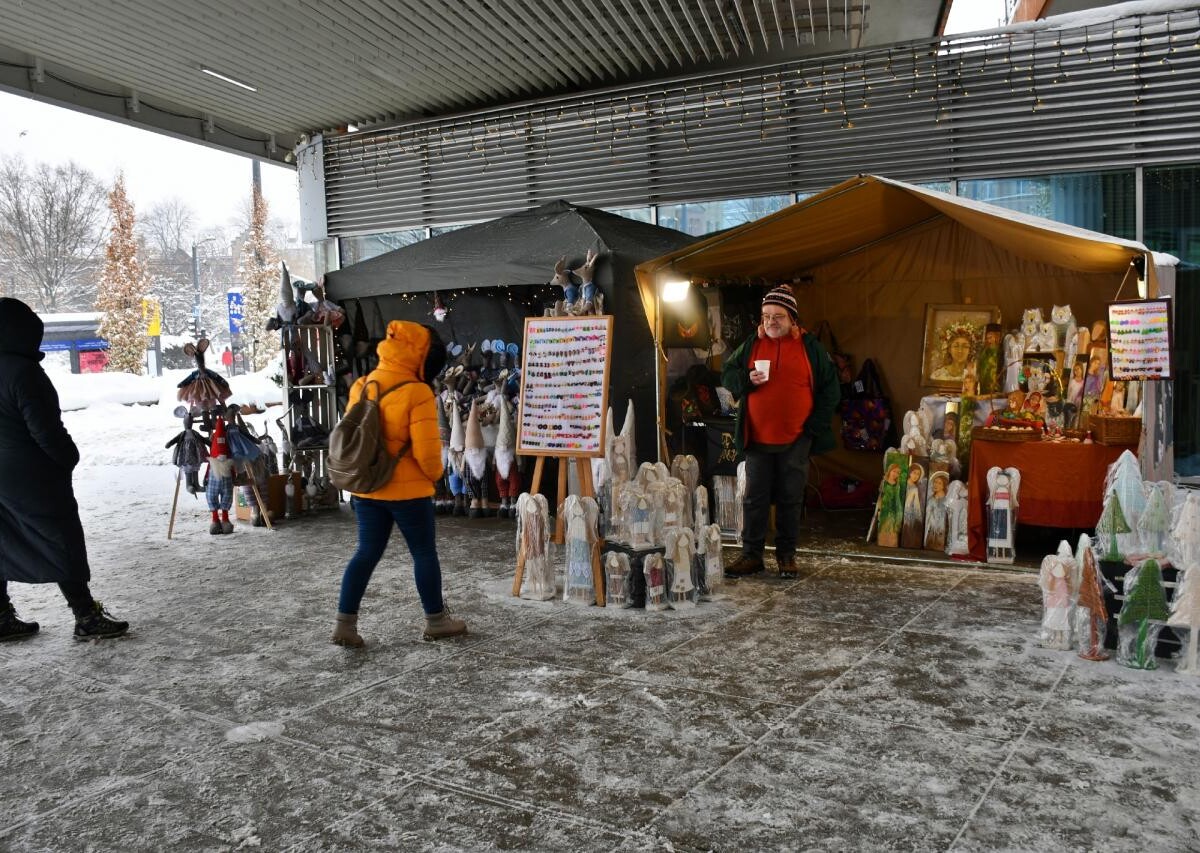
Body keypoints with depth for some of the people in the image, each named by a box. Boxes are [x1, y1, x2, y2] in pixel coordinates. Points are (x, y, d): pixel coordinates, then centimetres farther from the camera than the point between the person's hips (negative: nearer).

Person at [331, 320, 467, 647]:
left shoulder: (361, 386, 5)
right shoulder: (417, 393, -16)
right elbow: (426, 450, -19)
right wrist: (434, 474, 1)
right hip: (408, 489, -6)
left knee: (367, 553, 13)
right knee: (424, 552, 9)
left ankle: (345, 623, 11)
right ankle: (436, 620, 21)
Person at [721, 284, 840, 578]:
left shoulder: (810, 347, 1)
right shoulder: (751, 345, 6)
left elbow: (830, 388, 4)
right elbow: (727, 376, 9)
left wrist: (815, 425, -4)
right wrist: (747, 379, -13)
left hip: (796, 440, -1)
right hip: (758, 439, 1)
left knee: (790, 499, 7)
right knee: (755, 498, 5)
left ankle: (787, 554, 19)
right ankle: (751, 554, 14)